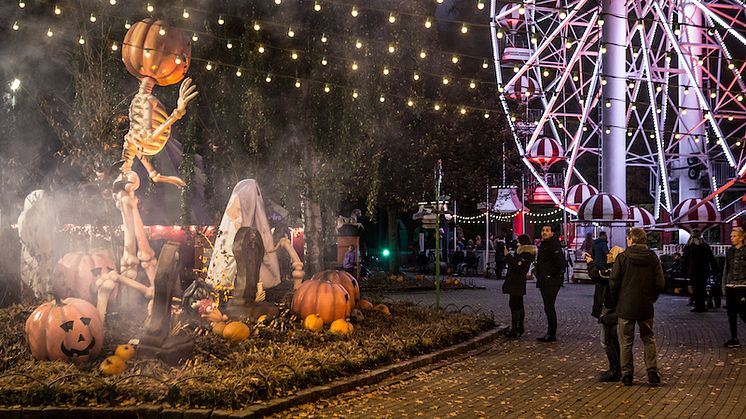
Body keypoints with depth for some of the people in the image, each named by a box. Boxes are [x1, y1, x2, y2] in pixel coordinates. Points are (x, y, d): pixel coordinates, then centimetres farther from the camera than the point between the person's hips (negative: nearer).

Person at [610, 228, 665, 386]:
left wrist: (617, 300, 6)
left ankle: (627, 375, 10)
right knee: (649, 340, 14)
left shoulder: (622, 257, -9)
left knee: (626, 342, 7)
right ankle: (653, 374, 8)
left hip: (625, 307, -2)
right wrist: (651, 298, 12)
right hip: (646, 307, 2)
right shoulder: (653, 258, -1)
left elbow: (613, 282, -9)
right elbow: (660, 284, -3)